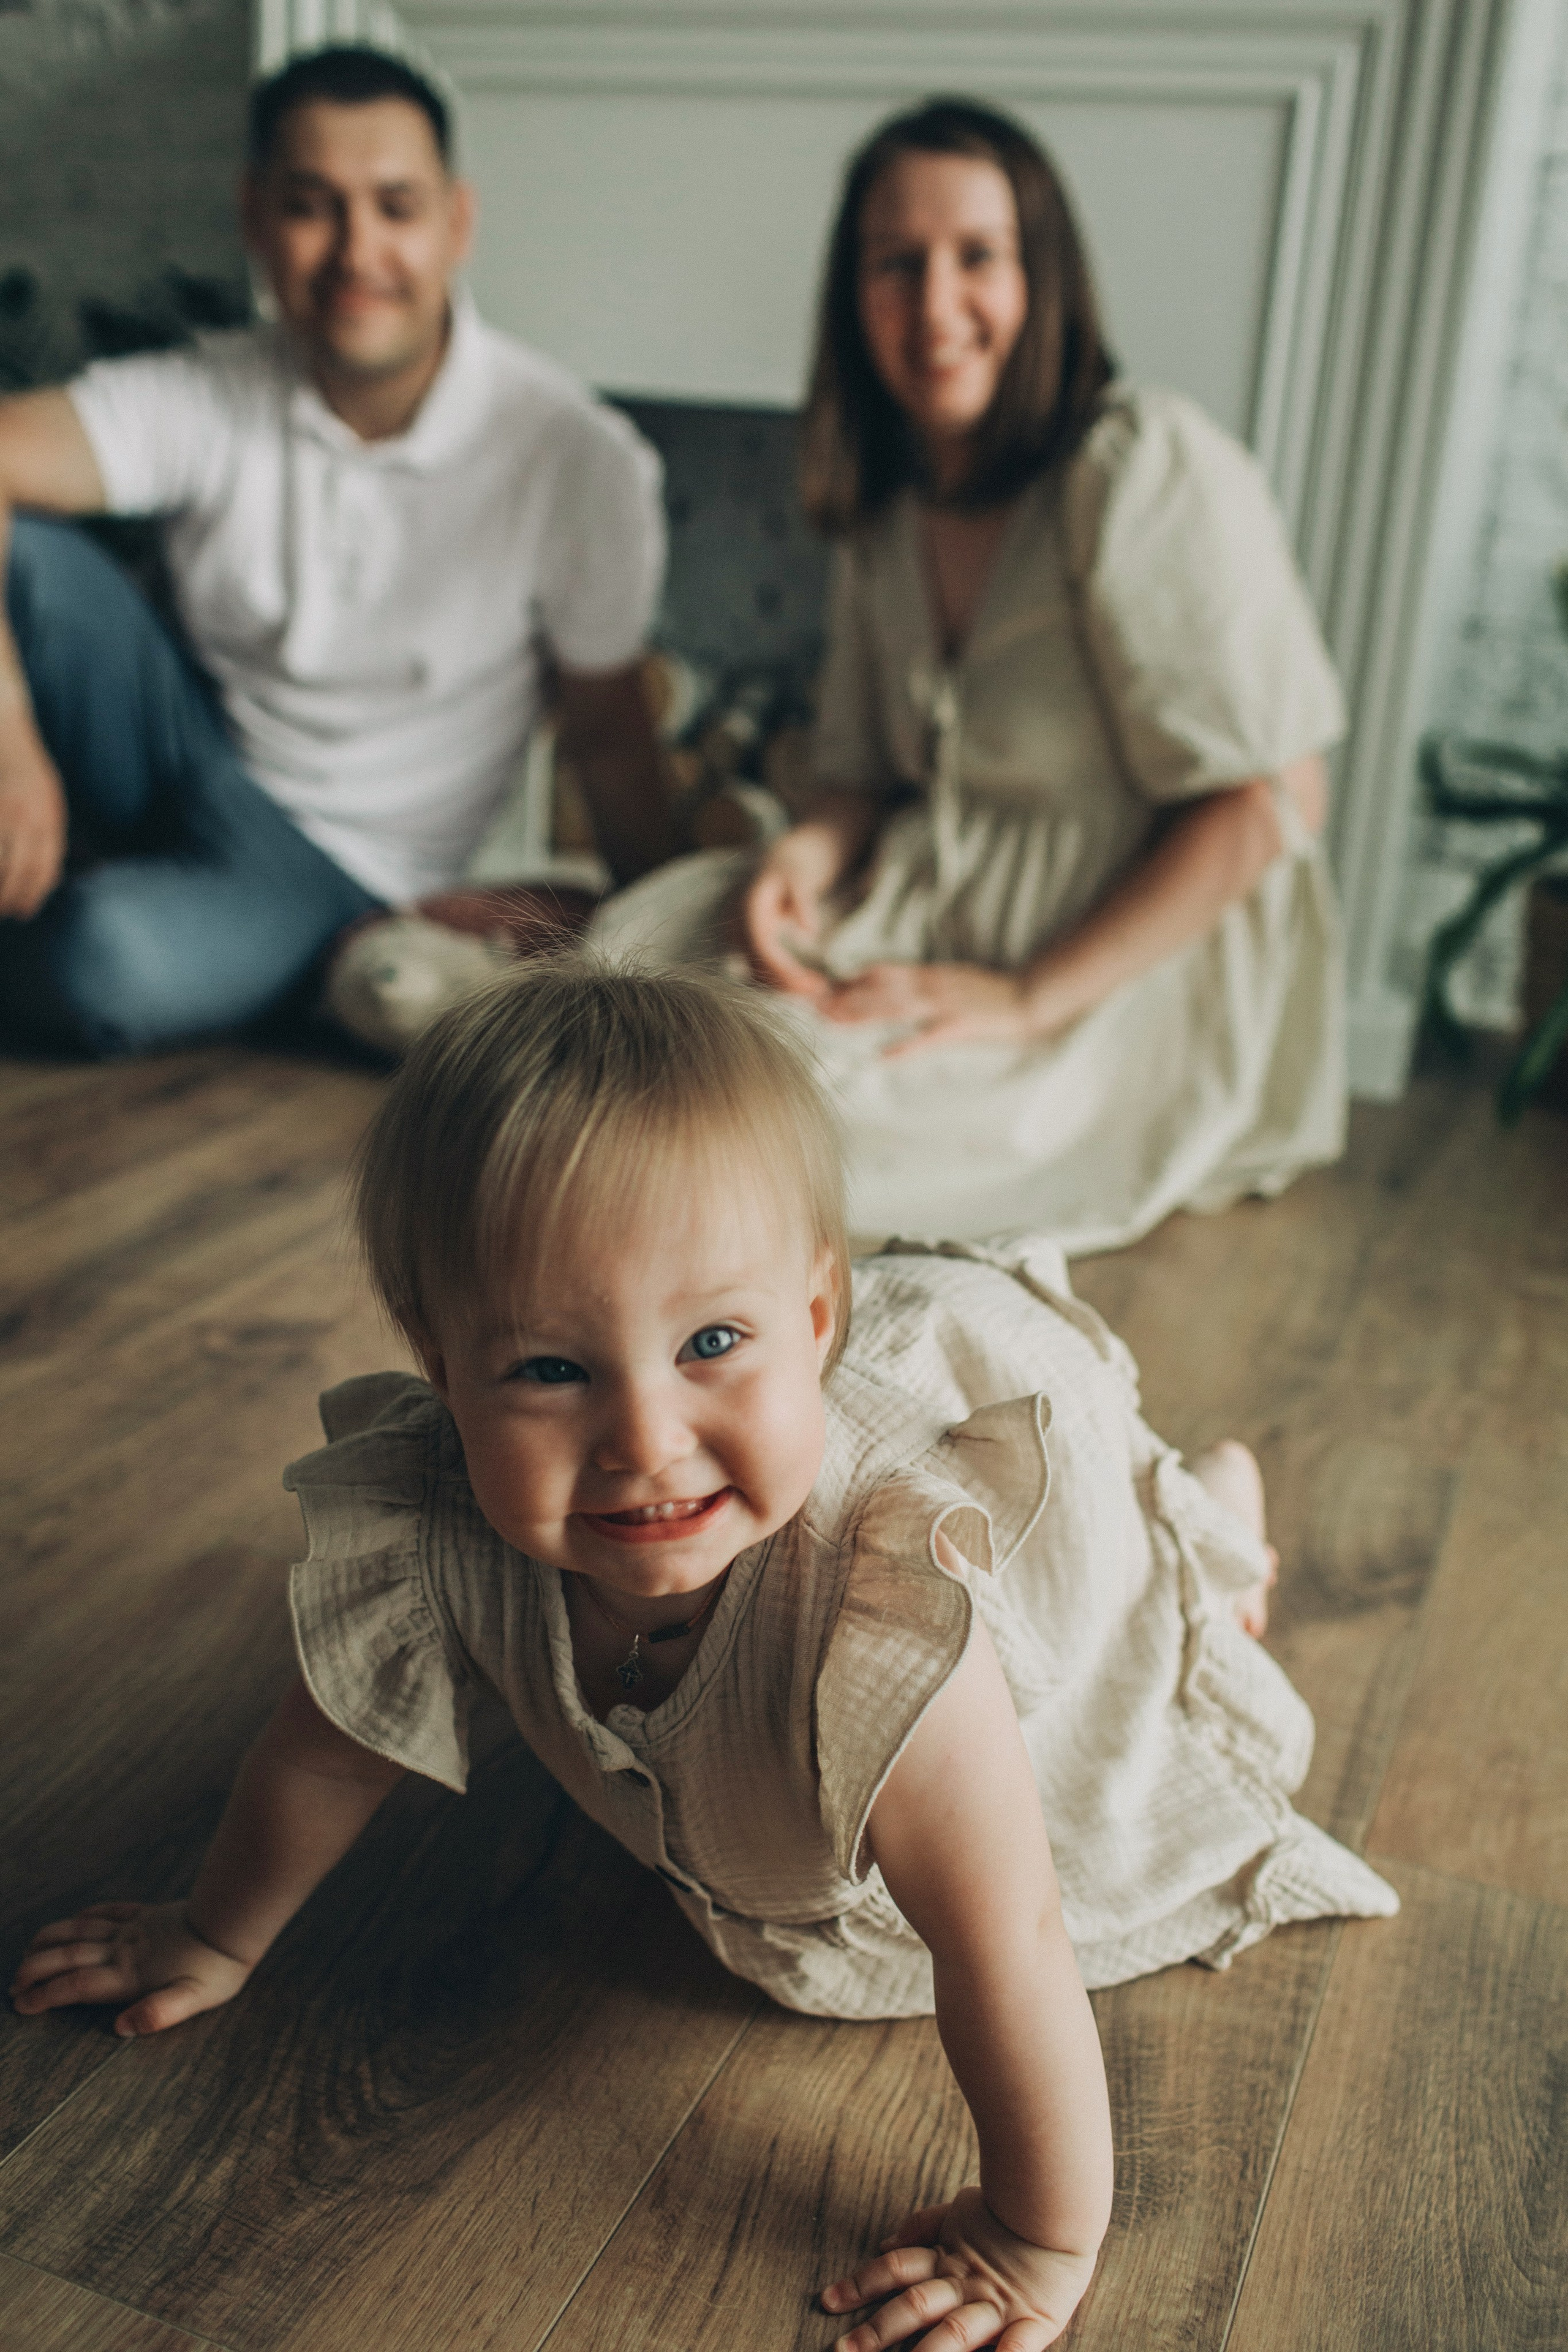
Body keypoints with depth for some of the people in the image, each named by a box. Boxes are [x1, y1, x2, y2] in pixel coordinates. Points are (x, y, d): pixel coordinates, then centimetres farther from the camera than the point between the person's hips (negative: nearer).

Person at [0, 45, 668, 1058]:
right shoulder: (210, 400, -10)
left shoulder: (575, 457, -16)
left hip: (333, 863, -2)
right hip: (189, 744, 3)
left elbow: (607, 729, -6)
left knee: (104, 963, -34)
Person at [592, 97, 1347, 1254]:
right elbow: (872, 775, 14)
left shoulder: (1154, 471, -17)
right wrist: (811, 850, -12)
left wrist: (1027, 1000, -22)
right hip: (936, 899, 8)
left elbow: (1275, 799, -21)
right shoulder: (890, 507, 8)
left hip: (1136, 959, -7)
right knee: (636, 944, -4)